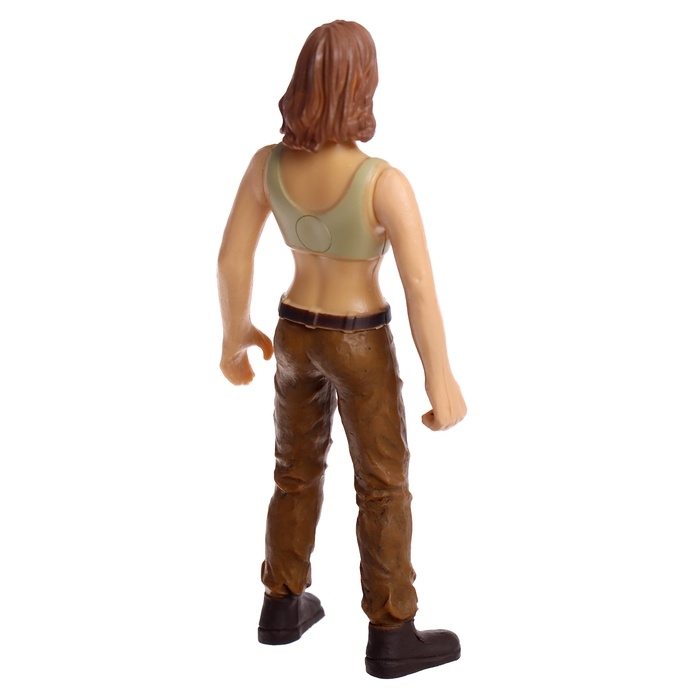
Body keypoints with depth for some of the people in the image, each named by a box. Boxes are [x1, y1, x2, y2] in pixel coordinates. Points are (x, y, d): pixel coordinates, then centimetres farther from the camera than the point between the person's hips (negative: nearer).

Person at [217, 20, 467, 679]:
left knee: (297, 470, 23)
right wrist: (441, 379, -15)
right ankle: (391, 636, 22)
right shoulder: (384, 183, -29)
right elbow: (421, 289, -27)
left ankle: (283, 606, 35)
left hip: (295, 334, 5)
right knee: (384, 488, 11)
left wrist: (234, 332, 11)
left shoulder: (267, 163, -15)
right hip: (359, 345, -5)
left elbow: (231, 257, -5)